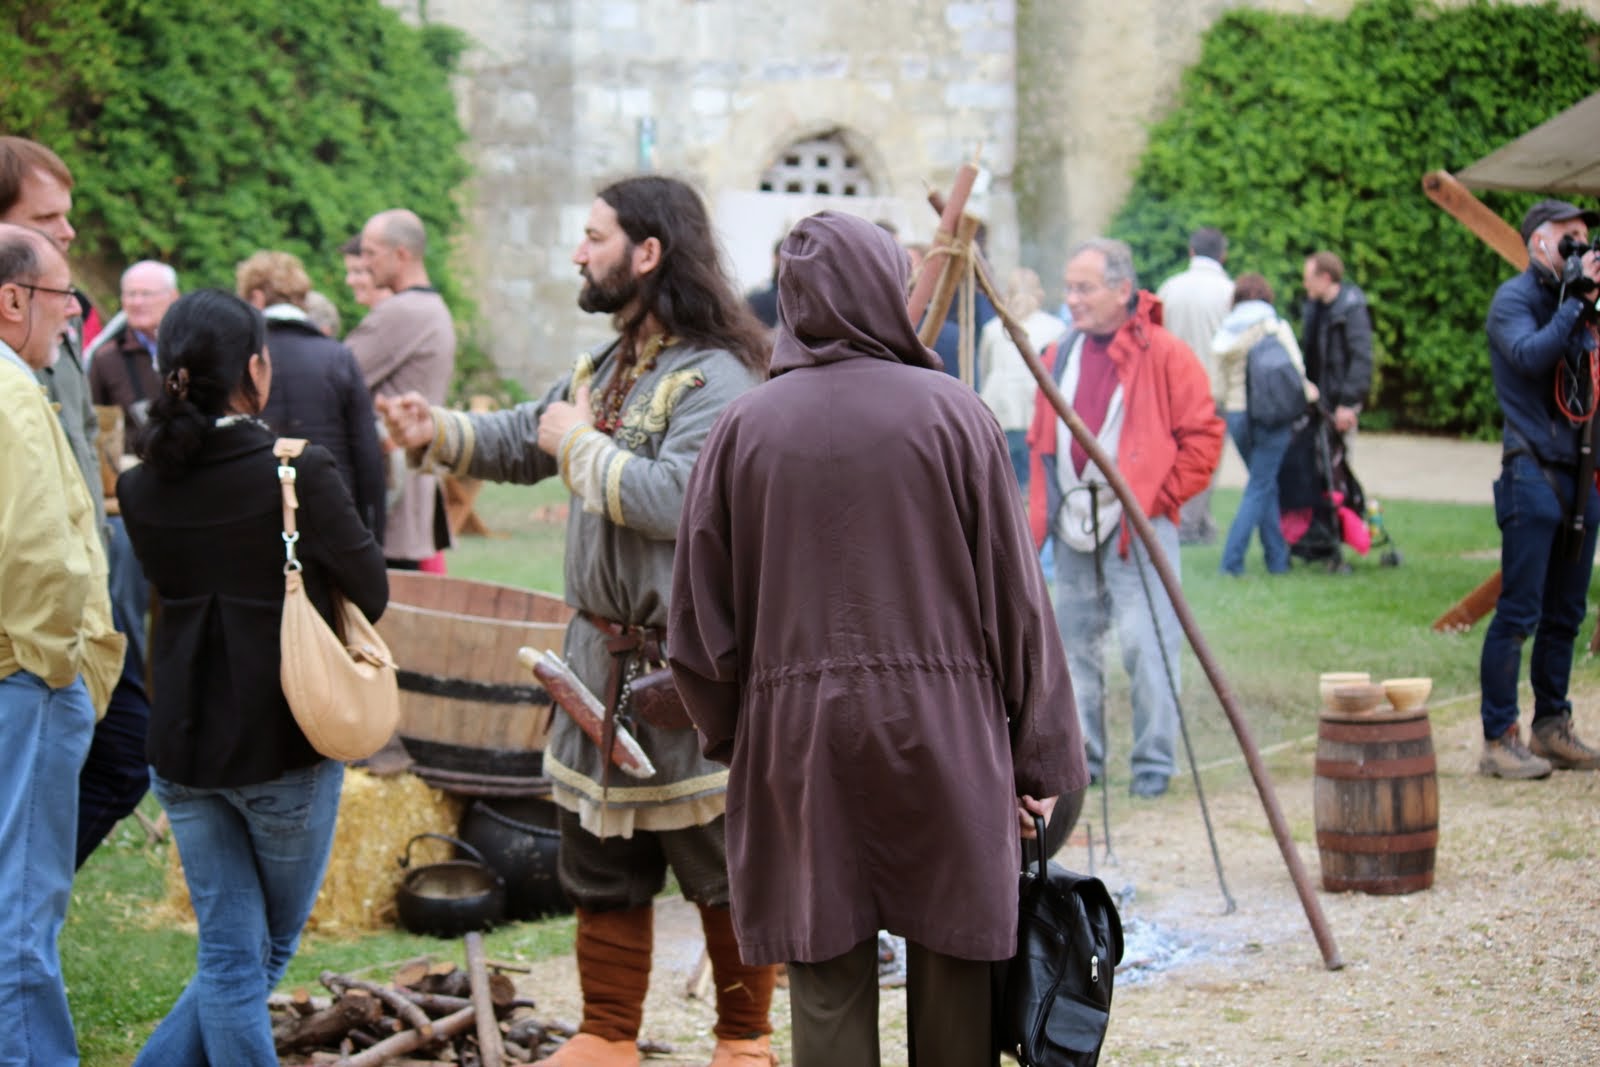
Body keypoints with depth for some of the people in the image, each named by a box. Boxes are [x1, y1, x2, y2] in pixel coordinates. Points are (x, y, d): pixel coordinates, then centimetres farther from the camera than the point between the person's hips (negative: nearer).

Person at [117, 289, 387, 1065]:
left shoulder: (140, 487, -3)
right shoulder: (298, 474, -17)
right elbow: (373, 593, -7)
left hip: (183, 746, 4)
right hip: (287, 743, -4)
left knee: (231, 956, 13)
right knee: (267, 947, 15)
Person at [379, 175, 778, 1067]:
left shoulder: (714, 378, -18)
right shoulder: (607, 368, 13)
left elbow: (676, 500, -32)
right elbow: (523, 440, 22)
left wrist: (581, 445, -18)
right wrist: (443, 433, 3)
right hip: (604, 658, 9)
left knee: (724, 871, 4)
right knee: (602, 865, 15)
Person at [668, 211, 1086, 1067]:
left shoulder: (744, 428, 0)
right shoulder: (951, 412, -3)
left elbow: (702, 613, 3)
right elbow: (1014, 593, -3)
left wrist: (730, 737, 18)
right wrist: (1039, 755, 3)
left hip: (794, 739, 1)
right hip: (944, 736, -1)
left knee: (827, 991, 5)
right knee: (951, 981, 8)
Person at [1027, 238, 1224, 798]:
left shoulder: (1165, 356, -7)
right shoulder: (1060, 356, 11)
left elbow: (1203, 437, -6)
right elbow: (1041, 443, 18)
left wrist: (1160, 496, -10)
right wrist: (1043, 513, 9)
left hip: (1138, 526, -6)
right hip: (1075, 525, 6)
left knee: (1145, 644, -8)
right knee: (1075, 641, 10)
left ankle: (1153, 762, 2)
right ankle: (1080, 754, 21)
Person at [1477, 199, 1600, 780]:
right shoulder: (1514, 298, -3)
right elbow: (1530, 355, -21)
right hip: (1534, 472, -7)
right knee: (1519, 612, -8)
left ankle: (1551, 730, 18)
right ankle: (1498, 741, -6)